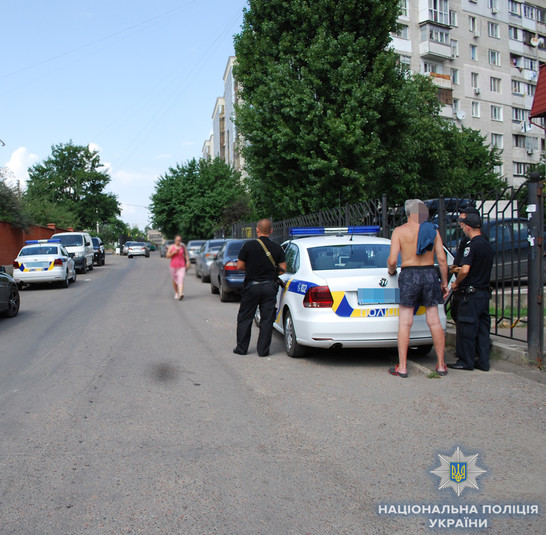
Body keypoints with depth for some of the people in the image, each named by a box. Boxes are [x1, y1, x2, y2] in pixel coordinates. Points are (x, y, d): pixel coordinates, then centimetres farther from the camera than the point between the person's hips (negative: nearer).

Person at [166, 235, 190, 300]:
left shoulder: (183, 247, 5)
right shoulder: (171, 247, 3)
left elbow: (186, 254, 9)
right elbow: (167, 255, -1)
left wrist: (188, 261, -4)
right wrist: (174, 252, -15)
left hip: (182, 266, -1)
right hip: (173, 266, 1)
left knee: (181, 280, -15)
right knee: (174, 280, 13)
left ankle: (181, 294, -30)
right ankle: (176, 293, 32)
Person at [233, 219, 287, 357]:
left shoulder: (248, 245, -8)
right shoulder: (277, 248, -1)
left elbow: (239, 266, -5)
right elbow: (283, 269, 0)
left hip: (252, 286, -1)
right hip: (269, 286, 2)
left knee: (245, 318, 11)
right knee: (267, 319, 7)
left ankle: (241, 347, 17)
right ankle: (263, 349, 10)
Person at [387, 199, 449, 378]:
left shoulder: (399, 231, -3)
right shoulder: (433, 230, 5)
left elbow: (392, 260, -9)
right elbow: (442, 258, 1)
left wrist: (391, 271, 12)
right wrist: (444, 283, 9)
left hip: (409, 276, -3)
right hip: (430, 274, 3)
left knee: (405, 323, 1)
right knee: (434, 321, 9)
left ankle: (402, 367, 2)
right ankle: (441, 365, 15)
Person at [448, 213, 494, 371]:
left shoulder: (472, 246, -15)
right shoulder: (488, 246, 12)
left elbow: (465, 270, -25)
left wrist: (456, 283, -8)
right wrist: (459, 270, 29)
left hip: (471, 293, -8)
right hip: (484, 292, 9)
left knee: (466, 328, 0)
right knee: (482, 327, 12)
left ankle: (466, 361, 6)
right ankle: (483, 361, 16)